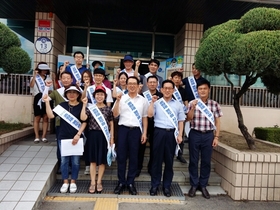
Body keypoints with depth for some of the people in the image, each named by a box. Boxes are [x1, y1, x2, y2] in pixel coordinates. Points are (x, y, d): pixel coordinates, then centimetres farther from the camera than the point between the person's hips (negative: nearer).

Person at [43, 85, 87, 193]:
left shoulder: (82, 106, -2)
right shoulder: (62, 105, 3)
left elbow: (84, 122, -4)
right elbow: (51, 115, -6)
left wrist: (78, 134, -12)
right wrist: (47, 102, -13)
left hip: (76, 138, -1)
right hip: (63, 137, 2)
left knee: (75, 161, 8)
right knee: (64, 160, 10)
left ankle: (73, 182, 24)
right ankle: (65, 182, 25)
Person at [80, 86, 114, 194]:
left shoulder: (108, 109, 3)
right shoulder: (90, 108, 3)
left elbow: (111, 124, 5)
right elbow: (83, 118, -14)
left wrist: (112, 138, 1)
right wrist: (84, 105, -13)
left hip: (104, 136, 0)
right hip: (93, 135, 0)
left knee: (102, 160, 7)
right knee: (93, 160, 6)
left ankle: (99, 182, 21)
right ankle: (92, 183, 17)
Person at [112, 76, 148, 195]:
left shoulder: (143, 100, 8)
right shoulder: (121, 98, 4)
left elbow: (144, 118, 10)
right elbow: (115, 115, -1)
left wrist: (144, 133, 4)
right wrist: (117, 101, -12)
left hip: (136, 130, 1)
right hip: (123, 129, 0)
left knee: (134, 157, 8)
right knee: (121, 156, 4)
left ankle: (130, 182, 21)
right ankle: (121, 182, 19)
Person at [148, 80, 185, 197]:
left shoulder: (178, 104, 11)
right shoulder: (156, 102, 7)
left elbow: (180, 121, 10)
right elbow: (150, 115, -7)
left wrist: (180, 135, 2)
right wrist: (152, 102, -7)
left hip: (172, 133, 1)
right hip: (159, 132, -1)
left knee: (169, 160, 8)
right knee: (157, 159, 4)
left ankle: (167, 186, 20)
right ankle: (155, 185, 17)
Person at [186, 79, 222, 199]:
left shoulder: (214, 104, 2)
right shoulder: (192, 103, 1)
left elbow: (217, 122, 4)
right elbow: (188, 119, -4)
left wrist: (216, 137, 0)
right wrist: (193, 108, -18)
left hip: (208, 135, 1)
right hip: (195, 134, 0)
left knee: (206, 161, 8)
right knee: (193, 160, 7)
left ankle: (203, 185, 24)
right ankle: (194, 185, 22)